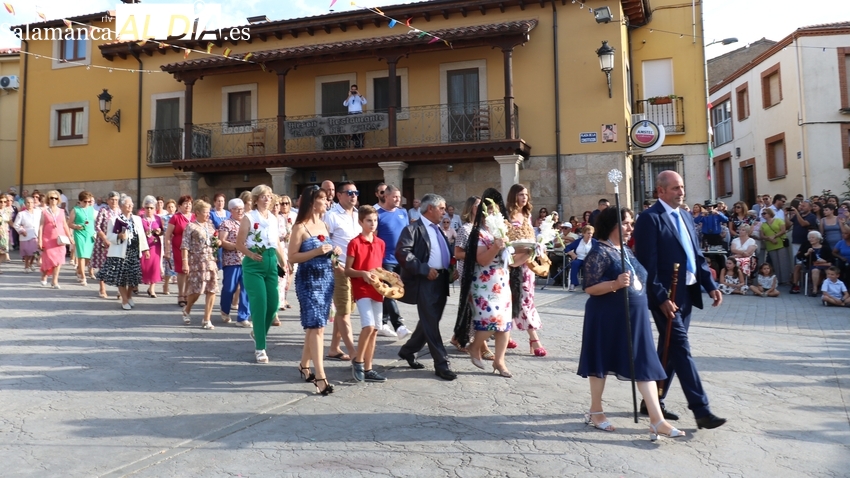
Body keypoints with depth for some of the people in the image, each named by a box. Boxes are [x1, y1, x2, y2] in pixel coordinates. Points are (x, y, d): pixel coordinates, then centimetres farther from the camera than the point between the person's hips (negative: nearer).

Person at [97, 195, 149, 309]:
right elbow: (109, 236, -6)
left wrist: (145, 249, 10)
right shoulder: (114, 219, -5)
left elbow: (142, 235, 12)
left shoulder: (137, 219, 11)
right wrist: (119, 236, -24)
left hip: (134, 253, 4)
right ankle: (124, 300, 13)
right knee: (121, 277, 1)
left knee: (133, 277, 7)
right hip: (120, 253, -4)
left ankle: (129, 296, 30)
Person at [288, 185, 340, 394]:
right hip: (309, 280, -7)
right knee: (316, 325, -10)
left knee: (314, 325, 13)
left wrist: (333, 251, 3)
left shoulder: (323, 225, 12)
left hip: (326, 279, 7)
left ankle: (304, 365, 28)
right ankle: (320, 376, -9)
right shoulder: (300, 228, -9)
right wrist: (316, 251, -21)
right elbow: (292, 257, -12)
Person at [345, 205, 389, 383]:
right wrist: (362, 273, -22)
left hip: (377, 290, 6)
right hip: (361, 289, -6)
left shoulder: (380, 243, 10)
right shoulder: (354, 243, -7)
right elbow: (347, 270, -6)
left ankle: (367, 369, 15)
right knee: (368, 326, -19)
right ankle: (357, 360, 3)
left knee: (375, 329, 7)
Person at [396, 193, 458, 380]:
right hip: (425, 282, -9)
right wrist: (425, 269, -21)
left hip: (441, 281, 9)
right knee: (431, 324, -2)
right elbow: (401, 253, -20)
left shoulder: (438, 230, 19)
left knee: (430, 322, 15)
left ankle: (408, 351, 32)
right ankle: (441, 363, 4)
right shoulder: (413, 229, -9)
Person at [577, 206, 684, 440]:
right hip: (608, 317, -7)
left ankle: (657, 419, 7)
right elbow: (590, 288, -19)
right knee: (602, 361, 7)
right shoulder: (600, 252, -14)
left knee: (645, 364, 4)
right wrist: (615, 284, -32)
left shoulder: (627, 250, 11)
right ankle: (596, 411, 24)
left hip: (634, 317, 8)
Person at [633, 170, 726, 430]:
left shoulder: (686, 217, 16)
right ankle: (701, 410, -2)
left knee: (669, 351, 14)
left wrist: (710, 285, 6)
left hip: (686, 294, 9)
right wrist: (661, 298, -19)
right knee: (681, 350, -6)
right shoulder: (650, 218, -10)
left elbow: (697, 255, 18)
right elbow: (648, 263, -15)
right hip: (666, 297, -8)